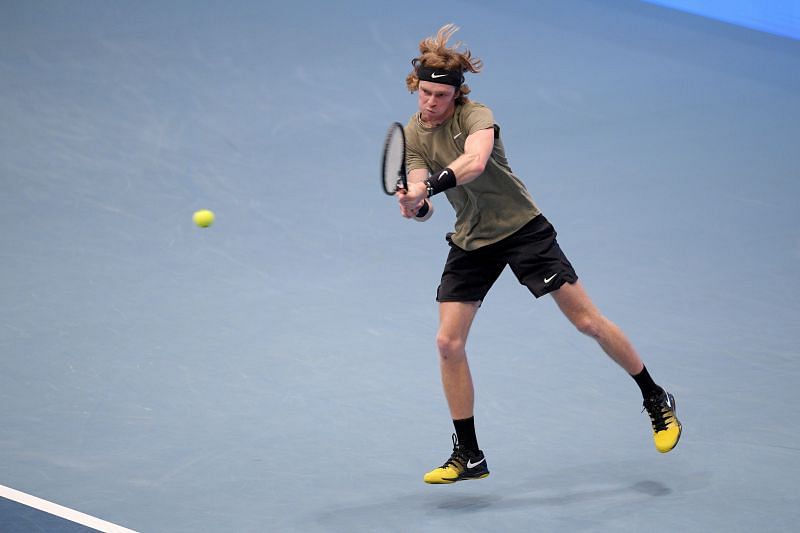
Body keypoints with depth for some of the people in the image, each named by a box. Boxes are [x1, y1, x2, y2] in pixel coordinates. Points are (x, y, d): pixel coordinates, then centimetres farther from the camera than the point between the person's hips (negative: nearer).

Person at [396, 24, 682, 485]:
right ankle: (468, 456, 7)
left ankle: (656, 399, 15)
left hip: (522, 227, -5)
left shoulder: (475, 115, -18)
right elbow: (422, 199, -13)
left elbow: (475, 161, -40)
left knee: (588, 321, -4)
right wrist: (415, 205, -37)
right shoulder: (411, 136, -4)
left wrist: (432, 184, -55)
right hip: (471, 242, 5)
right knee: (449, 342, -5)